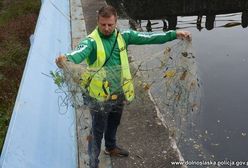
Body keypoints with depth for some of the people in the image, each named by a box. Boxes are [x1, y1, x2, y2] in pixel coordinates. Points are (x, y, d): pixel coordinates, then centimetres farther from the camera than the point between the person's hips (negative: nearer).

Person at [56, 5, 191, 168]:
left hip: (119, 93, 6)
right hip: (101, 96, -5)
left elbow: (147, 37, -4)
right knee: (97, 131, 7)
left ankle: (111, 147, 54)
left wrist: (174, 34, -8)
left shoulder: (123, 36, -3)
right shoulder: (92, 41, -19)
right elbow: (80, 52, -38)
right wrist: (67, 58, -61)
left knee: (113, 124, 28)